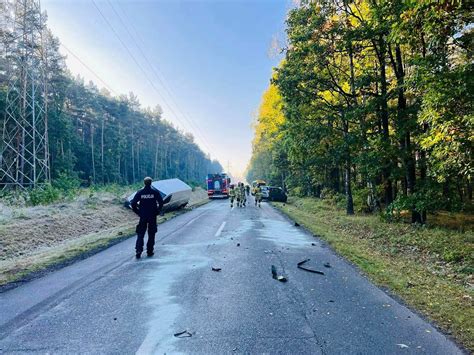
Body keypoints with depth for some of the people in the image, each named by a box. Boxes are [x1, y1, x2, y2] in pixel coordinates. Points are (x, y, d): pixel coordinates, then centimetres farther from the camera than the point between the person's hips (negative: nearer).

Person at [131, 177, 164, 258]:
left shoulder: (140, 192, 0)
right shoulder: (155, 192, -4)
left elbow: (133, 203, -4)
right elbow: (161, 202, -8)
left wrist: (138, 212, 6)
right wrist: (158, 211, 3)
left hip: (142, 216, 1)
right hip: (152, 216, -1)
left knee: (140, 234, 8)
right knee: (151, 235, 10)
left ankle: (138, 251, -4)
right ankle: (150, 252, 13)